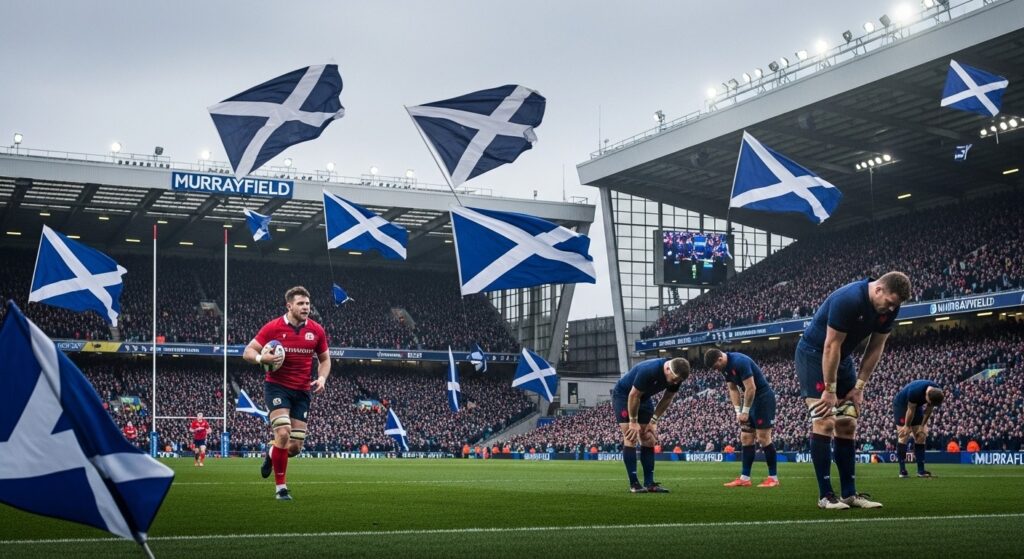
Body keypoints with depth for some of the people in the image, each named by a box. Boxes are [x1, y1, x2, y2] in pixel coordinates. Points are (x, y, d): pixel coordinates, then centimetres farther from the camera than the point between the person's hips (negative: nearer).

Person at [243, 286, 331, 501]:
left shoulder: (316, 331, 1)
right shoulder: (273, 327, -8)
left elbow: (324, 359, 14)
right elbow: (248, 352, -4)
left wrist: (322, 378, -6)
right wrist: (262, 358, -25)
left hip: (302, 392, 4)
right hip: (277, 387, -3)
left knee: (295, 447, 0)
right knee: (283, 433, -22)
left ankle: (271, 454, 37)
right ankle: (281, 487, -8)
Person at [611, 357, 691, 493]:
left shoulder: (675, 377, -17)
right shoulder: (649, 371, -38)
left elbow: (667, 399, -2)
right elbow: (634, 396, -28)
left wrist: (653, 420, -6)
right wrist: (633, 422, -19)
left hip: (644, 398, 7)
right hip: (623, 396, -7)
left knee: (649, 440, 0)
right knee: (631, 438, -14)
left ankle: (649, 483, 2)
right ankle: (634, 483, -13)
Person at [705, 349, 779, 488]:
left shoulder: (740, 362, -24)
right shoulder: (726, 367, 4)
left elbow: (751, 388, -24)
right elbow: (733, 389, 10)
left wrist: (745, 412, -17)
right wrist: (738, 411, 0)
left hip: (763, 397, -9)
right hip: (751, 399, 9)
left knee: (763, 438, -9)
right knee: (745, 438, 6)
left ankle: (773, 478, -3)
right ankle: (745, 478, 7)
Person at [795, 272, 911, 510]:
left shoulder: (889, 307, -8)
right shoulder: (848, 300, -31)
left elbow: (876, 348, 0)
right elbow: (831, 346, -27)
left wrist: (859, 387, -3)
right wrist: (829, 390, -22)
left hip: (842, 359, 8)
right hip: (814, 354, -8)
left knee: (848, 424, 4)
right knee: (824, 422, -15)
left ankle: (849, 493, 7)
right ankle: (825, 495, -12)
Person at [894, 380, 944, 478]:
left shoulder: (938, 393, -21)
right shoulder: (915, 391, -40)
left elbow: (929, 410, -8)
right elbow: (910, 410, -27)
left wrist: (922, 426, -7)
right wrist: (907, 426, -16)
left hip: (917, 405, 6)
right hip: (901, 405, -6)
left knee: (921, 436, -2)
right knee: (904, 436, -14)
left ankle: (921, 470, -1)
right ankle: (902, 470, -13)